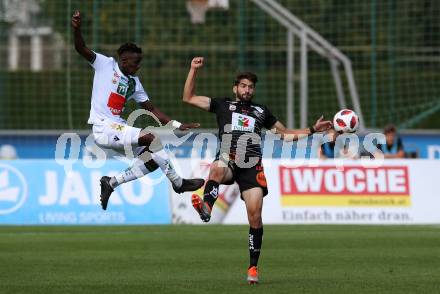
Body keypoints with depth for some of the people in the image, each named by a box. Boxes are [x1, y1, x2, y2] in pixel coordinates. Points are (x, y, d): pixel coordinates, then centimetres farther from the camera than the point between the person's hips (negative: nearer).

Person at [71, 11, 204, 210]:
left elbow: (150, 109, 19)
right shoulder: (105, 64, -2)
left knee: (152, 159, -1)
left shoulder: (133, 82, 16)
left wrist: (177, 125, 13)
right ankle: (178, 183, -10)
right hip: (103, 128, -8)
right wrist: (76, 29, -34)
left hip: (118, 127, 8)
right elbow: (82, 49, -14)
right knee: (151, 138, -21)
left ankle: (112, 183, 7)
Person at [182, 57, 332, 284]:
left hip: (252, 167, 2)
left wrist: (312, 130, 25)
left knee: (255, 214, -11)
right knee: (217, 168, -41)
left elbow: (286, 134, 34)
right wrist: (193, 70, 10)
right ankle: (206, 208, -64)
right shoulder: (222, 105, 20)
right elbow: (188, 98, 17)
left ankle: (253, 266, -1)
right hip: (228, 161, -2)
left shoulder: (261, 111, 26)